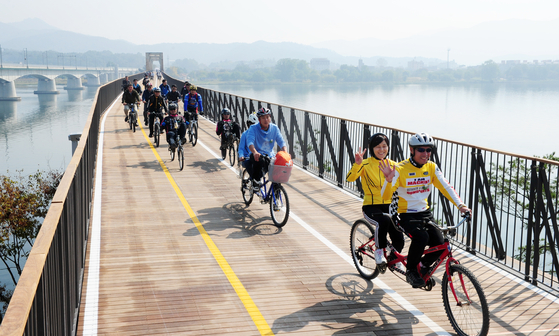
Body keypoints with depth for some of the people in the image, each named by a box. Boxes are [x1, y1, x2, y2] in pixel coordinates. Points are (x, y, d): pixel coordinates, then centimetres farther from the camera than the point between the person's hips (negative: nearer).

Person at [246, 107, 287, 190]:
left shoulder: (274, 128, 3)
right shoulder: (253, 128, -8)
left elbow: (281, 142, -4)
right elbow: (250, 142, -23)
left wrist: (285, 153, -25)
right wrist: (255, 152, -44)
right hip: (257, 155, -3)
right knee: (259, 159, -39)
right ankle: (255, 181, -19)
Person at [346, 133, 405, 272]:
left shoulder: (393, 165, 8)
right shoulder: (366, 164, -4)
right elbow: (350, 178, -19)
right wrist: (357, 164, -36)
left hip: (389, 206, 3)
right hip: (371, 207, -3)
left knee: (398, 238, -18)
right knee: (384, 221, -37)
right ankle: (379, 251, -12)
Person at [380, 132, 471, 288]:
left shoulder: (432, 167, 0)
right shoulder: (400, 169, -16)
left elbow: (445, 187, -5)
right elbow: (386, 196, -22)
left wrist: (460, 205, -20)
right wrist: (389, 180, -43)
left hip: (425, 213, 5)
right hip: (405, 215, -5)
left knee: (440, 245, -14)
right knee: (421, 237, -32)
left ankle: (423, 267, 19)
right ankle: (411, 271, -6)